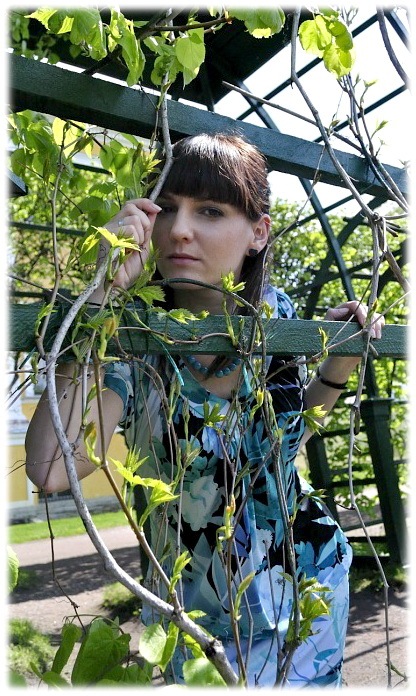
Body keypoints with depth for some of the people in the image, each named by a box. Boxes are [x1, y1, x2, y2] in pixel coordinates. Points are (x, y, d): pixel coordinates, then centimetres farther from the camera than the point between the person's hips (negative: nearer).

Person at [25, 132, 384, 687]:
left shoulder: (278, 313, -12)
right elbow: (51, 470, -40)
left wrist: (339, 365, -11)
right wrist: (103, 290, -37)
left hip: (311, 577, 4)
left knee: (317, 681, 22)